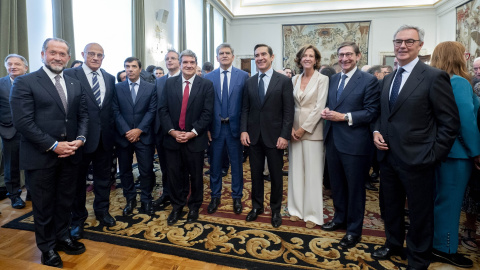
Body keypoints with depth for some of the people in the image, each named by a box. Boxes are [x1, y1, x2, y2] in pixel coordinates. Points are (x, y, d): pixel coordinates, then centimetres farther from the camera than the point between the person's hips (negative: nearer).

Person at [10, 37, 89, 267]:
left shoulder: (75, 84, 10)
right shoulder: (25, 82, -6)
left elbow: (83, 115, 9)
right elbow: (23, 121, -13)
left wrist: (79, 139, -8)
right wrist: (53, 145, -17)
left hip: (70, 154, 4)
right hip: (40, 156, -4)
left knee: (65, 201, 16)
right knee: (43, 204, 11)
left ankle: (62, 237, 35)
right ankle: (47, 247, 29)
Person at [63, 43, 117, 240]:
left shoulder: (110, 78, 9)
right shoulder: (70, 75, -5)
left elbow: (112, 106, 7)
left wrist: (112, 128, 0)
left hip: (105, 136, 4)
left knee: (103, 176, 16)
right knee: (79, 178, 12)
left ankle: (102, 210, 35)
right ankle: (78, 218, 30)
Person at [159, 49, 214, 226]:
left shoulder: (206, 85, -2)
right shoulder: (169, 83, 5)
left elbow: (207, 113, -7)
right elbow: (163, 110, 2)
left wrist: (192, 133, -14)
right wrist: (172, 131, -10)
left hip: (195, 139, -2)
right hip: (172, 137, 2)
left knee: (195, 175, 11)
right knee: (174, 174, 10)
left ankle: (194, 206, 31)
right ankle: (177, 206, 30)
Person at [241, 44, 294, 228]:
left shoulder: (284, 81, -3)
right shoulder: (249, 82, 8)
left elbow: (288, 111, -7)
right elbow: (245, 109, 8)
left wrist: (285, 135, -13)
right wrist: (244, 130, -4)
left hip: (274, 136, -3)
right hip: (254, 136, 3)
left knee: (276, 175, 9)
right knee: (256, 173, 13)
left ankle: (276, 210, 27)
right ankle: (257, 206, 31)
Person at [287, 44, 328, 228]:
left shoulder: (322, 79, -2)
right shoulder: (295, 80, 10)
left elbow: (319, 107, -9)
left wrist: (303, 129, -12)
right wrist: (291, 128, -4)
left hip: (312, 130, -4)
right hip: (295, 130, 4)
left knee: (312, 173, 1)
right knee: (295, 170, 9)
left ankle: (312, 214, 16)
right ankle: (297, 209, 23)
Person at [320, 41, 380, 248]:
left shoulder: (369, 80, -7)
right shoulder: (333, 79, 12)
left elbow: (371, 112, -12)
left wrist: (344, 117, -20)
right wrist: (326, 111, -3)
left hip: (354, 142, -6)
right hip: (332, 140, 6)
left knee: (355, 187, 8)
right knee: (336, 184, 18)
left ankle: (354, 230, 24)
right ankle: (340, 218, 38)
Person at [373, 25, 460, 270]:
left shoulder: (434, 77, -10)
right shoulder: (387, 79, 10)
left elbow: (450, 122, -10)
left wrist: (433, 155, -14)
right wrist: (377, 132, 0)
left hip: (416, 159, -6)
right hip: (388, 157, 6)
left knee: (419, 213, 12)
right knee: (390, 207, 21)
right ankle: (393, 244, 44)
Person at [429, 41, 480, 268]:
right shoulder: (459, 82, -16)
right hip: (456, 150, -8)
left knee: (439, 198, 19)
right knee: (450, 200, 2)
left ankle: (434, 241, 34)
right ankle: (444, 249, 16)